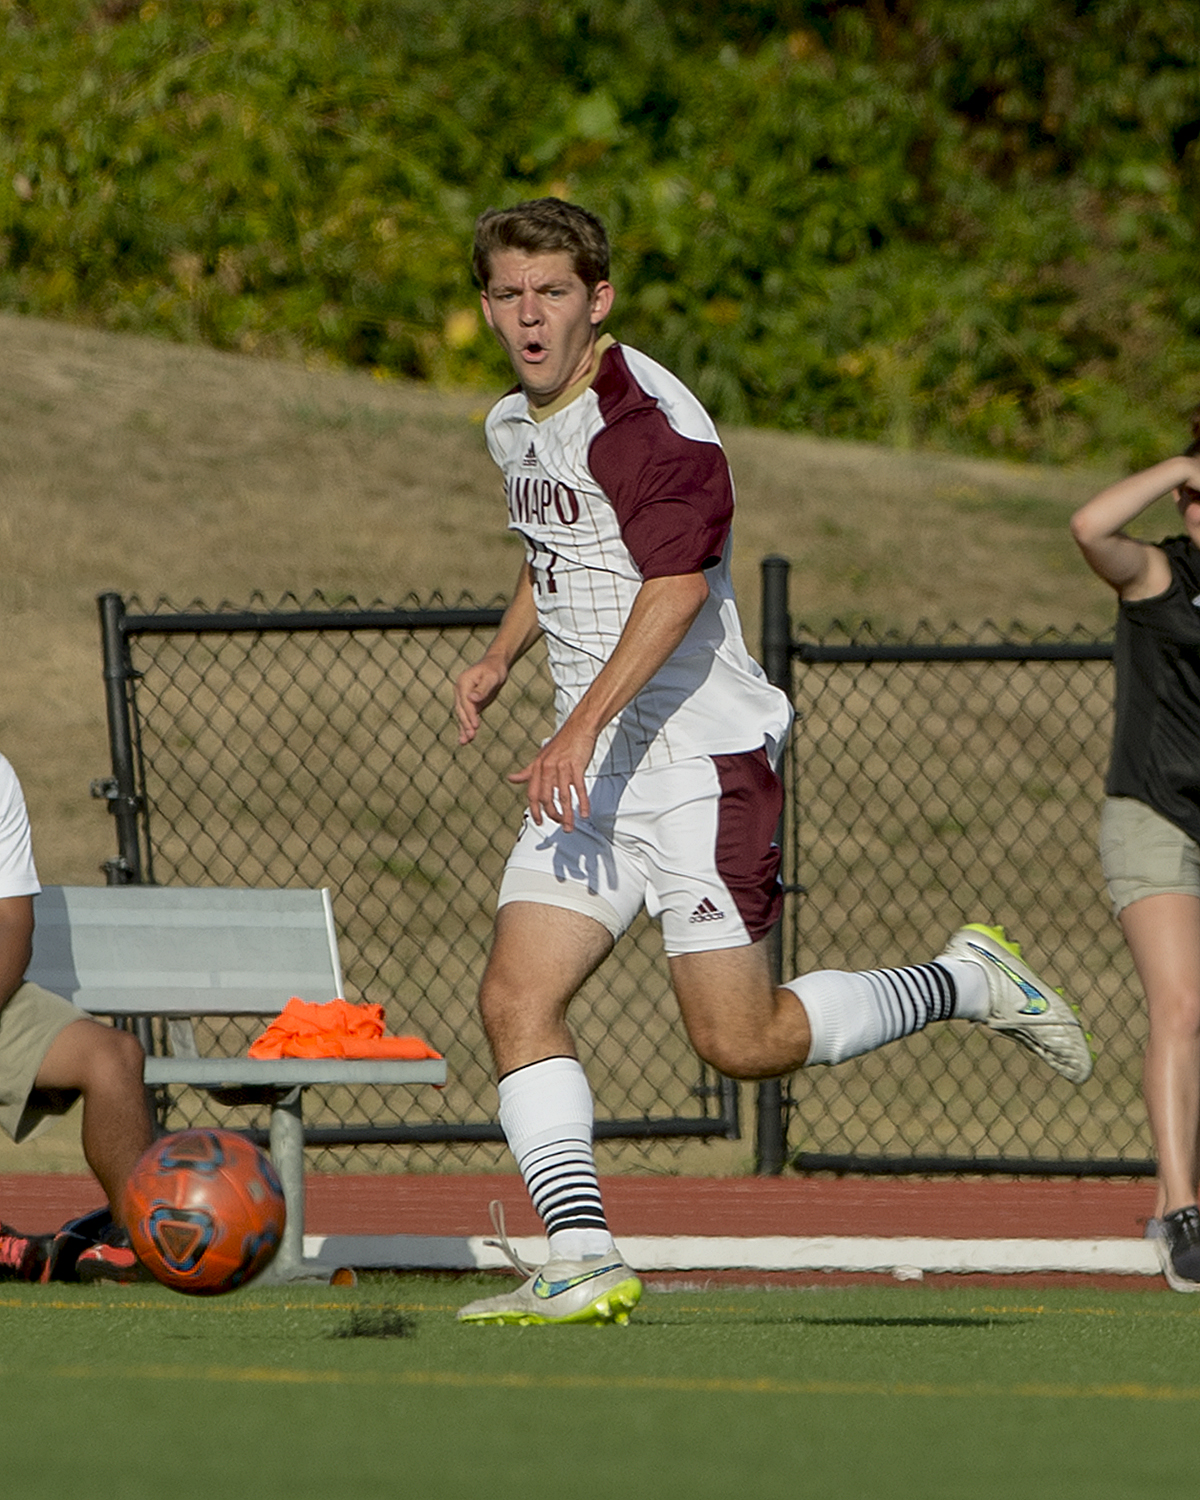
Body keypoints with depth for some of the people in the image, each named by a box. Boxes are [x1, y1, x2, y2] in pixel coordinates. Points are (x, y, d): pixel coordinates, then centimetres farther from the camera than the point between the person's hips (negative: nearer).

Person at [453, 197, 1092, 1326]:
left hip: (698, 757, -8)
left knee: (739, 1042, -9)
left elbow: (677, 585, -28)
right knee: (515, 998, -9)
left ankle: (964, 986, 13)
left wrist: (583, 728, -37)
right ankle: (583, 1262, -12)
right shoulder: (513, 427, 14)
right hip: (591, 771, 8)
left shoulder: (649, 419, -15)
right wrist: (500, 656, 19)